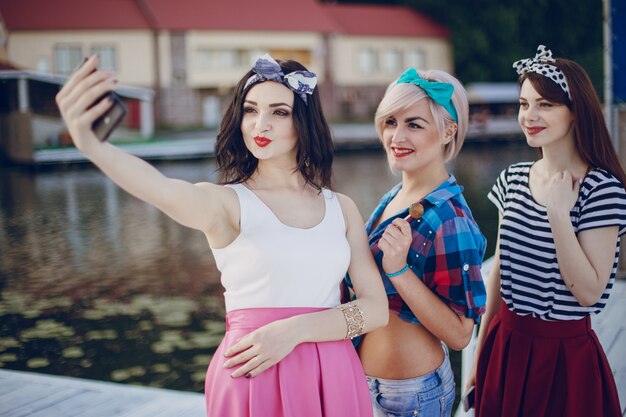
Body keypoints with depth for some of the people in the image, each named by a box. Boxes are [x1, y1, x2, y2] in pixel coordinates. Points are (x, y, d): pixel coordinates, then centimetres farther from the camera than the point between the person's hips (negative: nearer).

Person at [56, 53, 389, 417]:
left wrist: (295, 329, -16)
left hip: (332, 377, 3)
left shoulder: (342, 209, 5)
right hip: (254, 381, -3)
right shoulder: (225, 201, -5)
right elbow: (166, 191, -28)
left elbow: (376, 309, -1)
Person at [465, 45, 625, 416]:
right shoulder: (512, 179, 2)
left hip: (565, 355, -5)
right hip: (506, 347, 5)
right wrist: (480, 357, 13)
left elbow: (589, 292, -19)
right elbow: (499, 272, 9)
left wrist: (558, 213, -26)